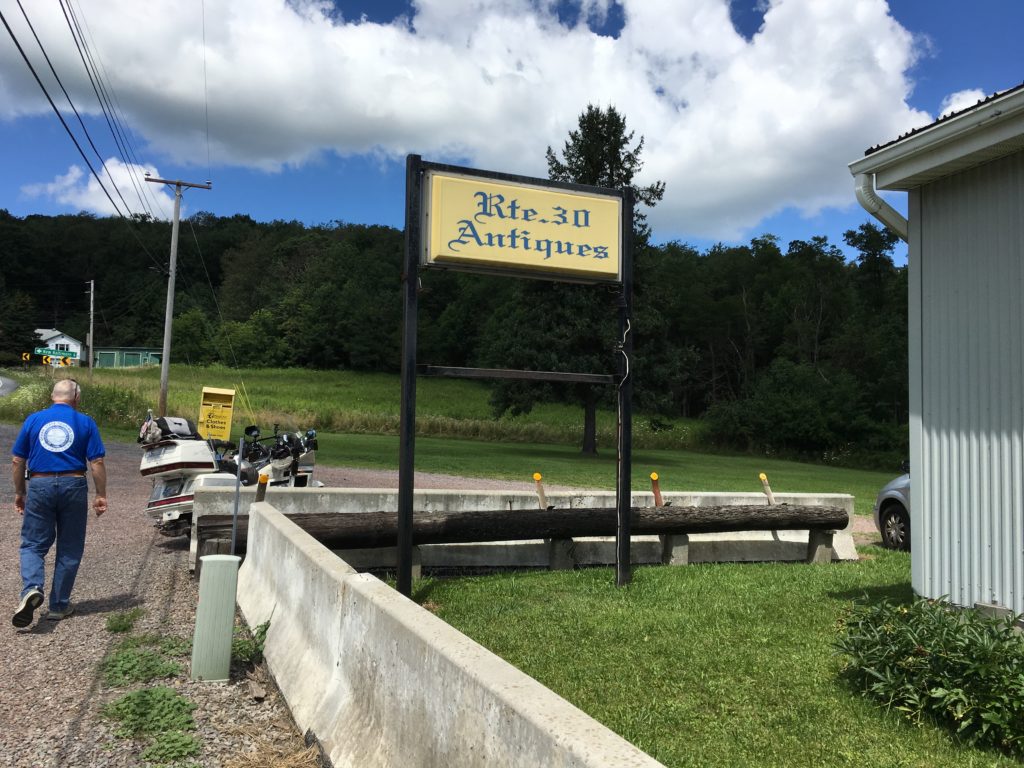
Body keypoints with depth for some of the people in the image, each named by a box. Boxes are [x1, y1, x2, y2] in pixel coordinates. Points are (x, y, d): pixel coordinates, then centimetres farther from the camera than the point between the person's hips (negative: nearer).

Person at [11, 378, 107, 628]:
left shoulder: (34, 420, 5)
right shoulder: (85, 423, 1)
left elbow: (17, 461, 7)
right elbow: (97, 462, -4)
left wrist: (19, 493, 17)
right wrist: (101, 495, 2)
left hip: (39, 486, 1)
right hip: (73, 486, -1)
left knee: (33, 544, 11)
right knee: (70, 549, 10)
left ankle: (31, 588, -14)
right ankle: (59, 605, 16)